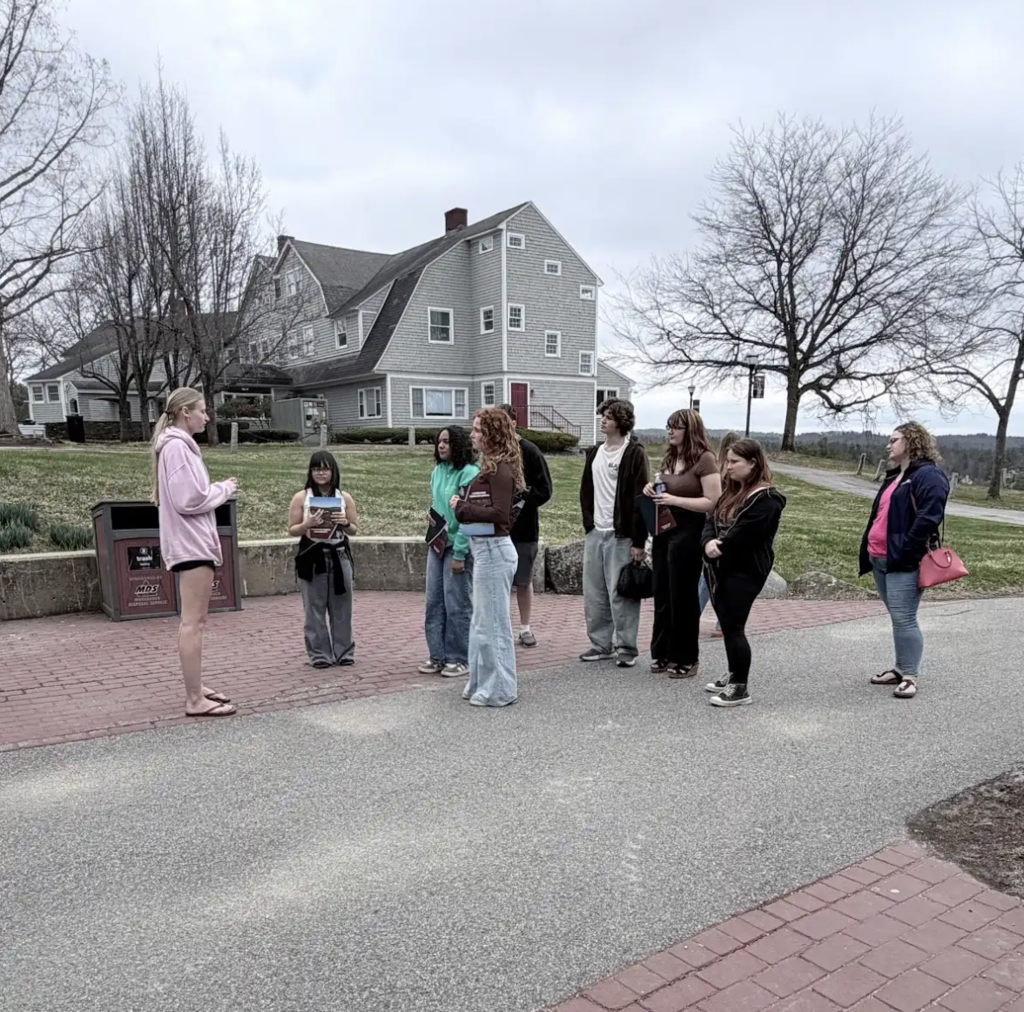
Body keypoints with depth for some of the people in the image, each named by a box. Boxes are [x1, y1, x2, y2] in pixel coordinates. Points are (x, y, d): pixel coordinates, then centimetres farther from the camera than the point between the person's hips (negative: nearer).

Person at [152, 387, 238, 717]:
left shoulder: (179, 444, 17)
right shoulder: (176, 446, -15)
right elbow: (189, 500, -21)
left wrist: (218, 490, 7)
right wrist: (224, 489, -8)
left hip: (194, 541, 11)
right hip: (191, 542, -11)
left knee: (195, 620, 15)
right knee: (193, 621, -9)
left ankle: (196, 688, 23)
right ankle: (194, 700, -6)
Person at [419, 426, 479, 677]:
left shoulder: (469, 473, -13)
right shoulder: (437, 471, 9)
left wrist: (459, 554, -18)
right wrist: (431, 515, 2)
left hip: (459, 546, -7)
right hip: (437, 543, 7)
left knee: (457, 604, 1)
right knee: (434, 602, 10)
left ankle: (460, 659, 13)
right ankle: (437, 656, 22)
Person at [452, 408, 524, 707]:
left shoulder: (500, 469, -16)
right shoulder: (491, 466, 11)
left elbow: (500, 513, -24)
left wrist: (462, 508, -17)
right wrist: (462, 504, 0)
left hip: (493, 549, -10)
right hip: (485, 549, 10)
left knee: (492, 622, 1)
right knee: (483, 621, 18)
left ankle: (499, 690, 13)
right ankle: (483, 683, 30)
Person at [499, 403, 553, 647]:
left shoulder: (529, 451, -6)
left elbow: (544, 490, -8)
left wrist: (520, 503, -18)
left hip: (523, 528, -2)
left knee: (523, 581, 9)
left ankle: (525, 629, 22)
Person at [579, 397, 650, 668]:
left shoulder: (634, 453, -7)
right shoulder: (594, 453, 14)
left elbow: (640, 498, -11)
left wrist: (639, 541, -15)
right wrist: (588, 521, 8)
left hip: (621, 535, -6)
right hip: (594, 534, 7)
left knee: (620, 594, -2)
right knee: (594, 595, 9)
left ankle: (626, 648, 9)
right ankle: (601, 644, 21)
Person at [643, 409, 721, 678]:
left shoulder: (705, 459, -12)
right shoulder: (669, 458, 11)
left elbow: (713, 503, -18)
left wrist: (675, 500, -23)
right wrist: (653, 488, 3)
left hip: (688, 534, -7)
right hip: (663, 531, 8)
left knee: (683, 597, 3)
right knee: (662, 595, 12)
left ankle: (685, 659, 17)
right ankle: (662, 653, 25)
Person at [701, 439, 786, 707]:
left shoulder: (765, 499, -15)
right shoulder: (732, 491, 15)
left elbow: (742, 535, -22)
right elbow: (711, 520, 7)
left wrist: (719, 549, -7)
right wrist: (709, 542, -14)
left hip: (745, 571, -9)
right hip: (722, 569, 9)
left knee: (734, 627, -6)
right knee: (727, 625, 15)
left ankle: (740, 687, 3)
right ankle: (733, 676, 29)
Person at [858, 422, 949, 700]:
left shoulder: (929, 475, -11)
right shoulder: (894, 476, 20)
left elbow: (928, 519, -20)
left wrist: (904, 551, -21)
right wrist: (868, 548, 14)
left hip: (903, 563, -9)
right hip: (881, 560, 9)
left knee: (904, 620, -7)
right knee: (898, 619, 15)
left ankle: (909, 676, 0)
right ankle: (901, 669, 23)